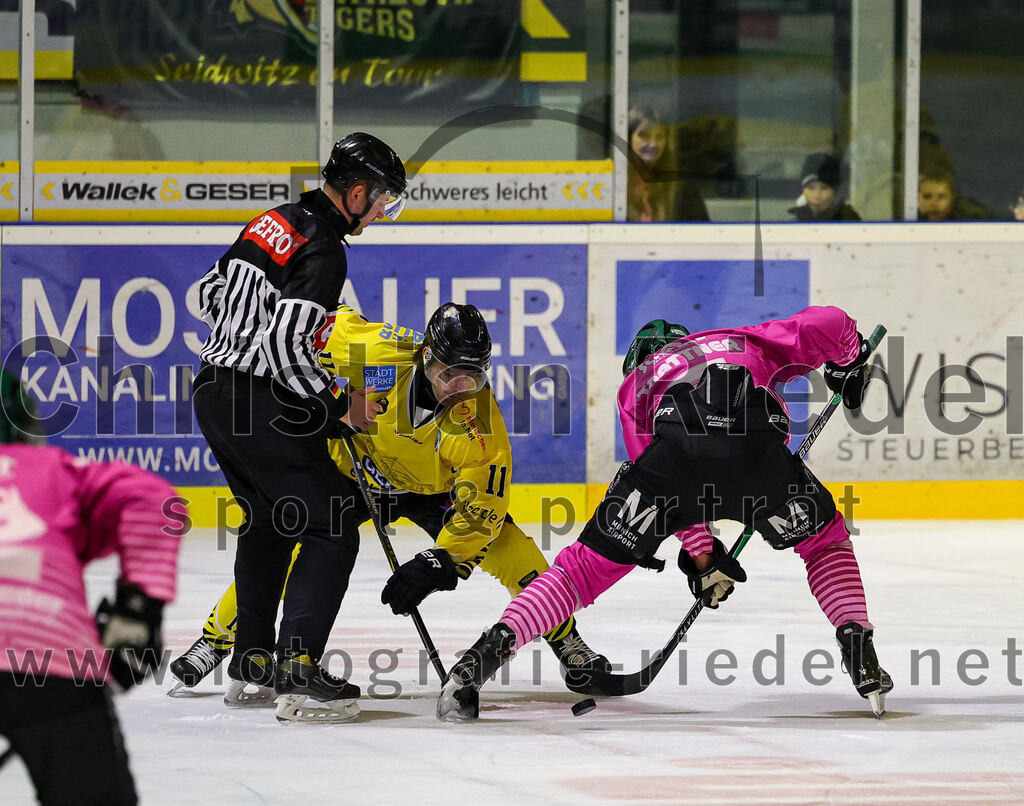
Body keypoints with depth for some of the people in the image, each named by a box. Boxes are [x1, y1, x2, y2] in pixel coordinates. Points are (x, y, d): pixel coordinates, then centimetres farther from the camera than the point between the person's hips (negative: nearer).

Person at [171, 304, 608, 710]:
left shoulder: (481, 424, -31)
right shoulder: (381, 353, -33)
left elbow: (481, 509, -28)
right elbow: (325, 324, -13)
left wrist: (436, 565, -38)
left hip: (435, 488, 0)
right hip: (357, 465, 0)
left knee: (505, 543, -19)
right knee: (292, 544, -17)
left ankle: (567, 644, 1)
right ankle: (217, 637, 1)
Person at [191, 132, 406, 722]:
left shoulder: (275, 222, 12)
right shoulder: (323, 250, -17)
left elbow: (212, 292, 24)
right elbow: (286, 344, -24)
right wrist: (340, 404, -14)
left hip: (214, 388, 10)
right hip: (262, 404, -10)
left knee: (270, 523, 26)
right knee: (334, 529, -6)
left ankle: (253, 656, 30)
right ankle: (297, 664, -16)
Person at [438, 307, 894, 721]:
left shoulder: (635, 383, 38)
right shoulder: (747, 342, 40)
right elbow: (825, 325, 25)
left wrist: (702, 554, 35)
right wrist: (848, 363, 46)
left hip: (677, 448, 0)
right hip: (758, 450, 0)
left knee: (589, 564, 11)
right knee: (824, 539, 29)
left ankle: (490, 649, -4)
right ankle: (858, 649, 14)